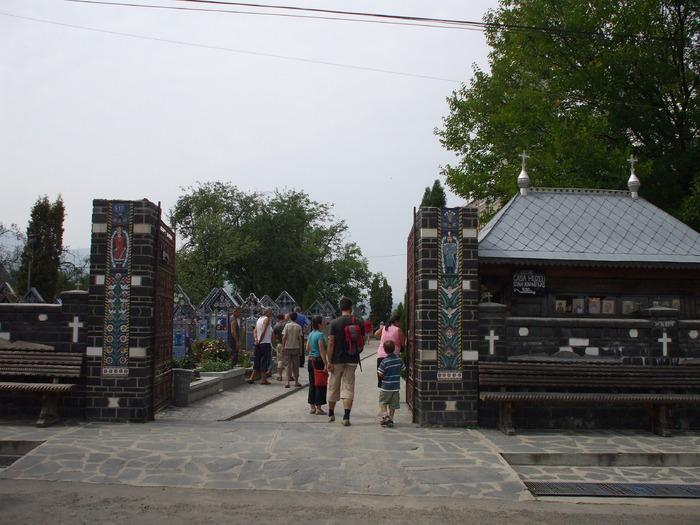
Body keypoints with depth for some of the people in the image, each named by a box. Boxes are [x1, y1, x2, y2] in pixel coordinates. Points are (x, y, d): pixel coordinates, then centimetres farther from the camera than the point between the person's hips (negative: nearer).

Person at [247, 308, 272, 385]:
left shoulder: (259, 319, 16)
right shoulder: (266, 319, -9)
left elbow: (255, 331, 9)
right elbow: (263, 331, -18)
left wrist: (256, 340, -1)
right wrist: (259, 340, -10)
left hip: (259, 343, 8)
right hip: (265, 343, -8)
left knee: (257, 361, 12)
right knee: (265, 361, -3)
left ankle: (252, 378, 11)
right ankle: (263, 379, -2)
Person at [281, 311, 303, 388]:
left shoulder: (287, 325, -3)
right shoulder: (298, 327, 0)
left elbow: (284, 337, -6)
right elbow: (300, 338, -1)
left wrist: (283, 347, 1)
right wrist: (300, 348, 7)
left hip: (287, 347, -1)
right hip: (296, 347, 1)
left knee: (287, 365, 2)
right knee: (295, 365, 9)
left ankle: (287, 382, -6)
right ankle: (296, 381, 16)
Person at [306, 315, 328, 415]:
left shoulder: (311, 334, 10)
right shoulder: (320, 335, -15)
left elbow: (307, 348, 14)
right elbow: (322, 351, -19)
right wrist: (325, 364, -19)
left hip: (310, 360, 9)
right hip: (318, 361, -9)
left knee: (312, 384, 13)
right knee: (320, 385, 0)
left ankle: (312, 407, 19)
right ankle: (319, 408, 4)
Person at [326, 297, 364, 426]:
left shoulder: (334, 323, -7)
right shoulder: (359, 323, -1)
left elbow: (331, 343, -10)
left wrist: (329, 361, -6)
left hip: (337, 360, -1)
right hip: (352, 360, 1)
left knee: (333, 388, 13)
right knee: (348, 388, 3)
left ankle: (331, 415, 26)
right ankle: (346, 417, -7)